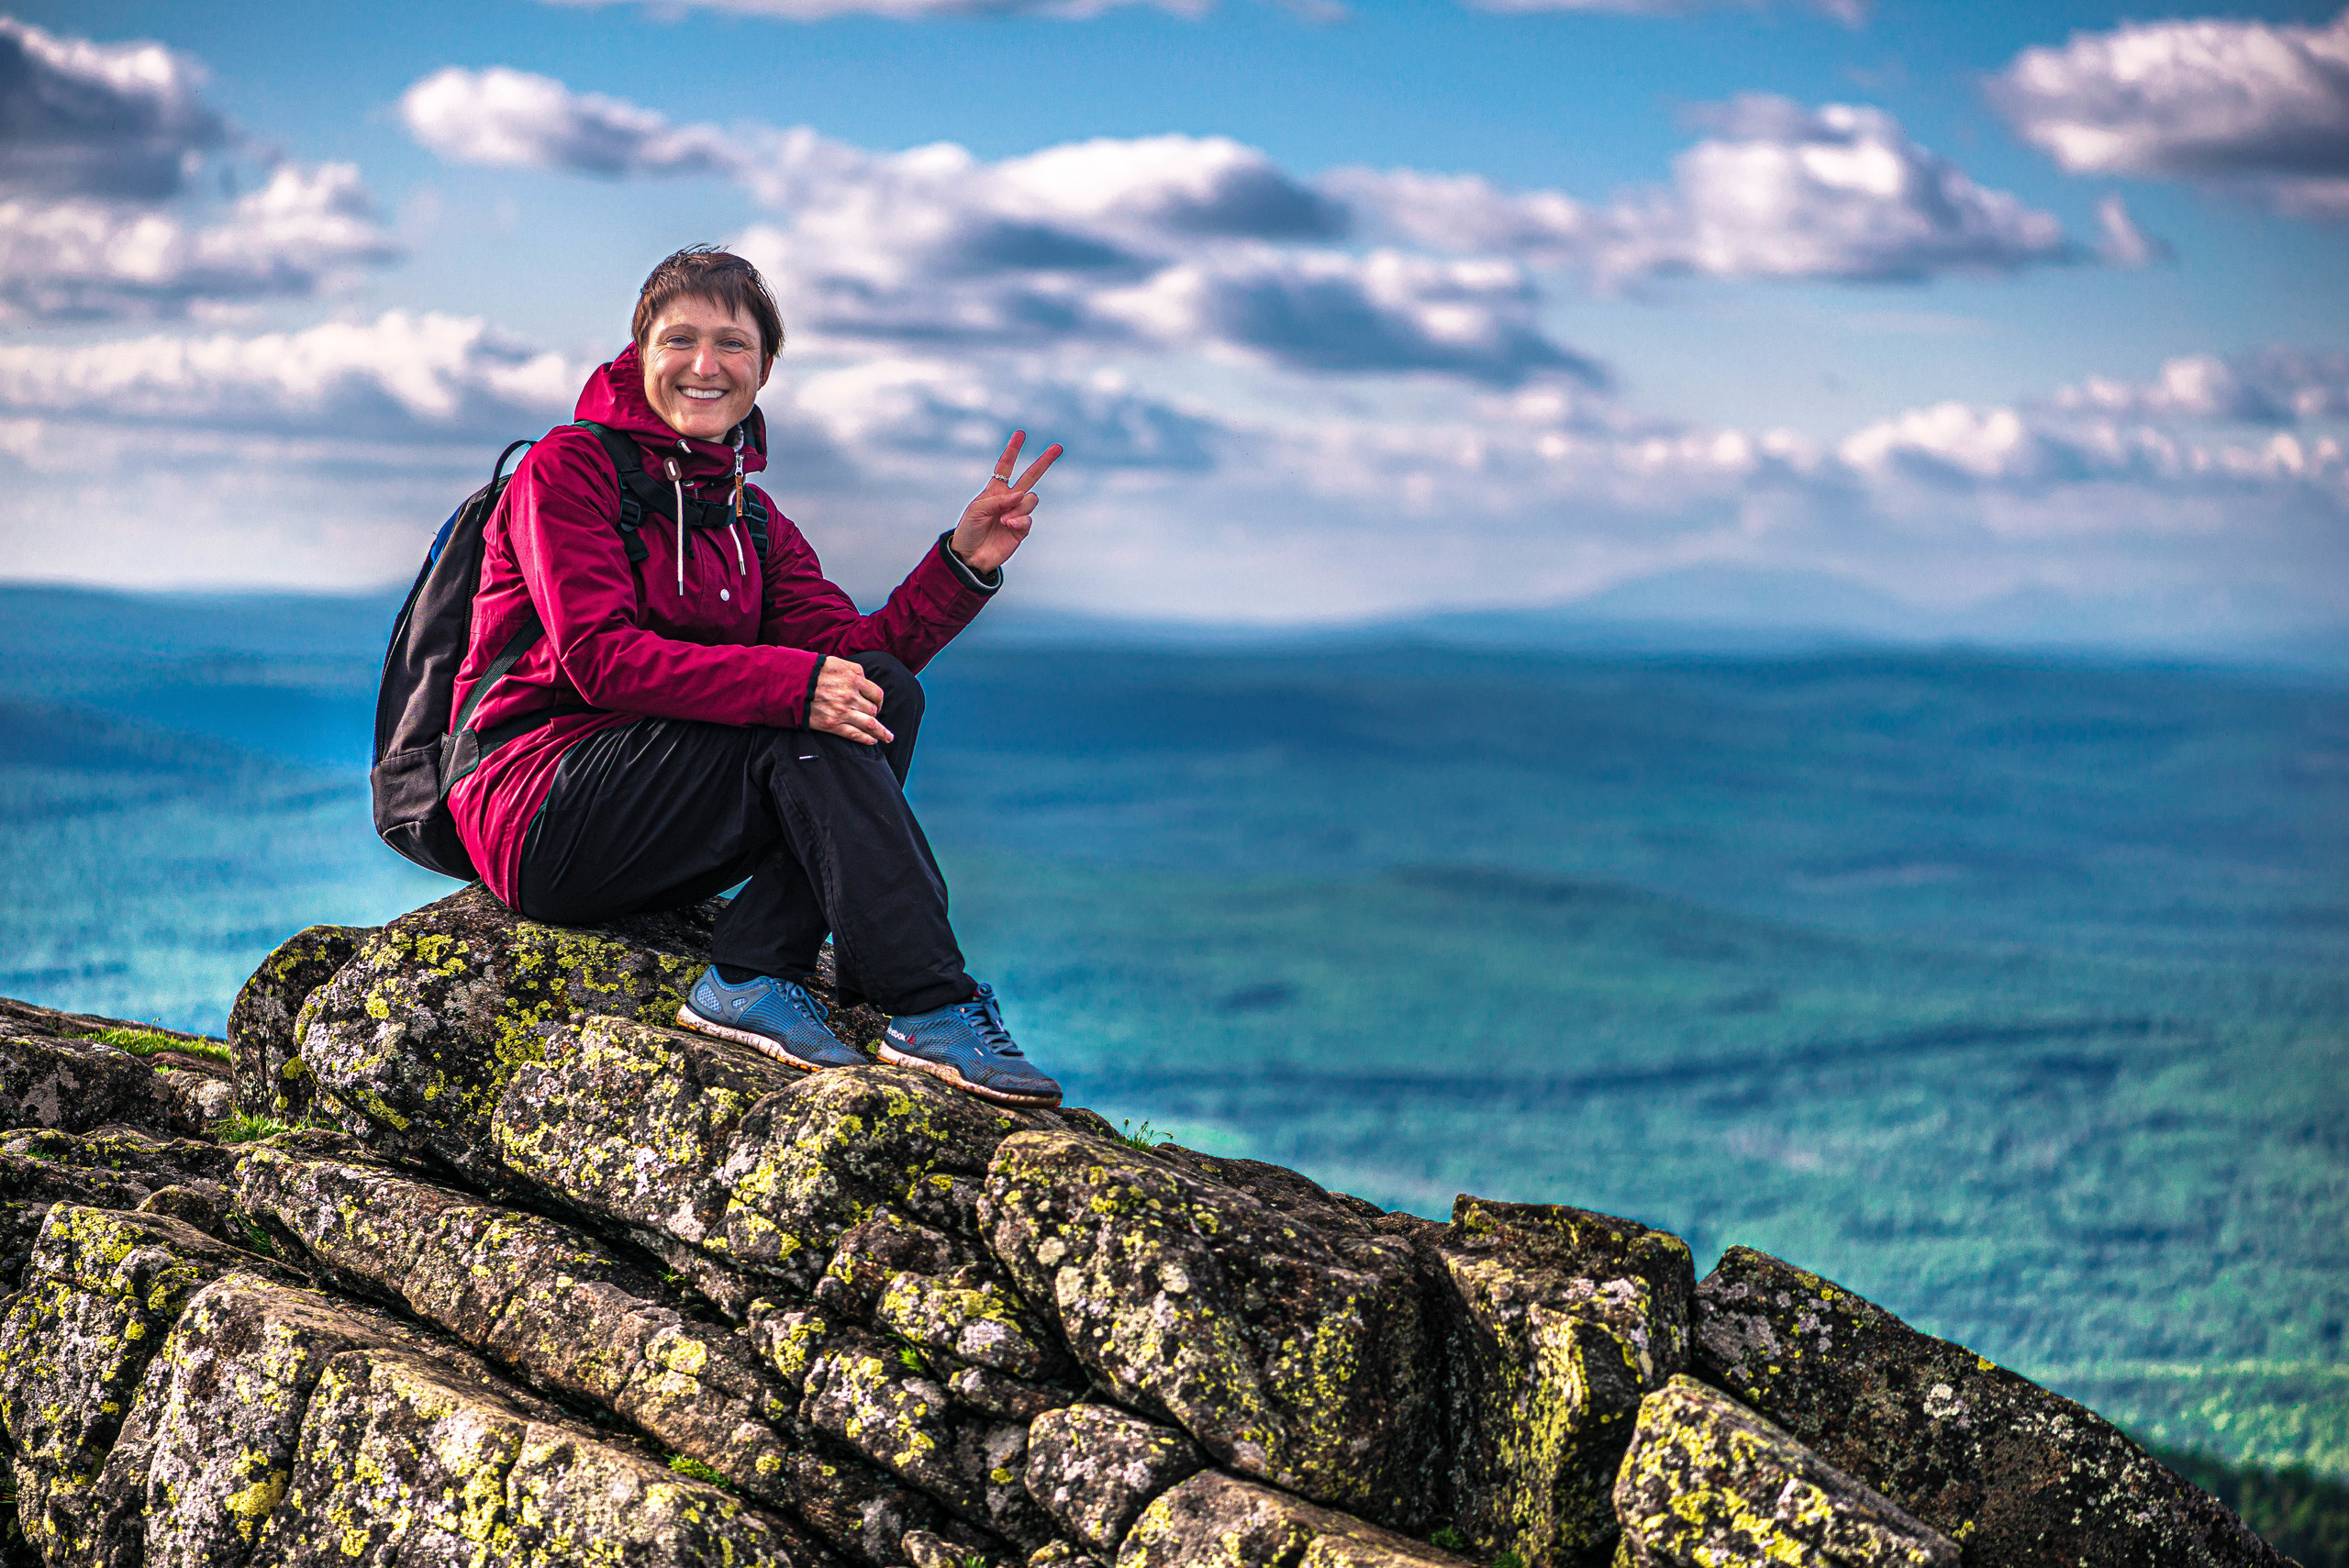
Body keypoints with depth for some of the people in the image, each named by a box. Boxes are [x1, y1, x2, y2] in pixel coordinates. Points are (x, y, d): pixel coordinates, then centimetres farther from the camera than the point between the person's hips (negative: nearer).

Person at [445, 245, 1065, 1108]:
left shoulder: (750, 518, 16)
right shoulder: (568, 469, -5)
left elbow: (854, 656, 2)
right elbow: (600, 659, -18)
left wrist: (963, 563, -13)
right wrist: (791, 686, -27)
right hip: (536, 820, -7)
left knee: (885, 695, -13)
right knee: (802, 730, -25)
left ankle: (753, 974, -22)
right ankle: (929, 1006, -26)